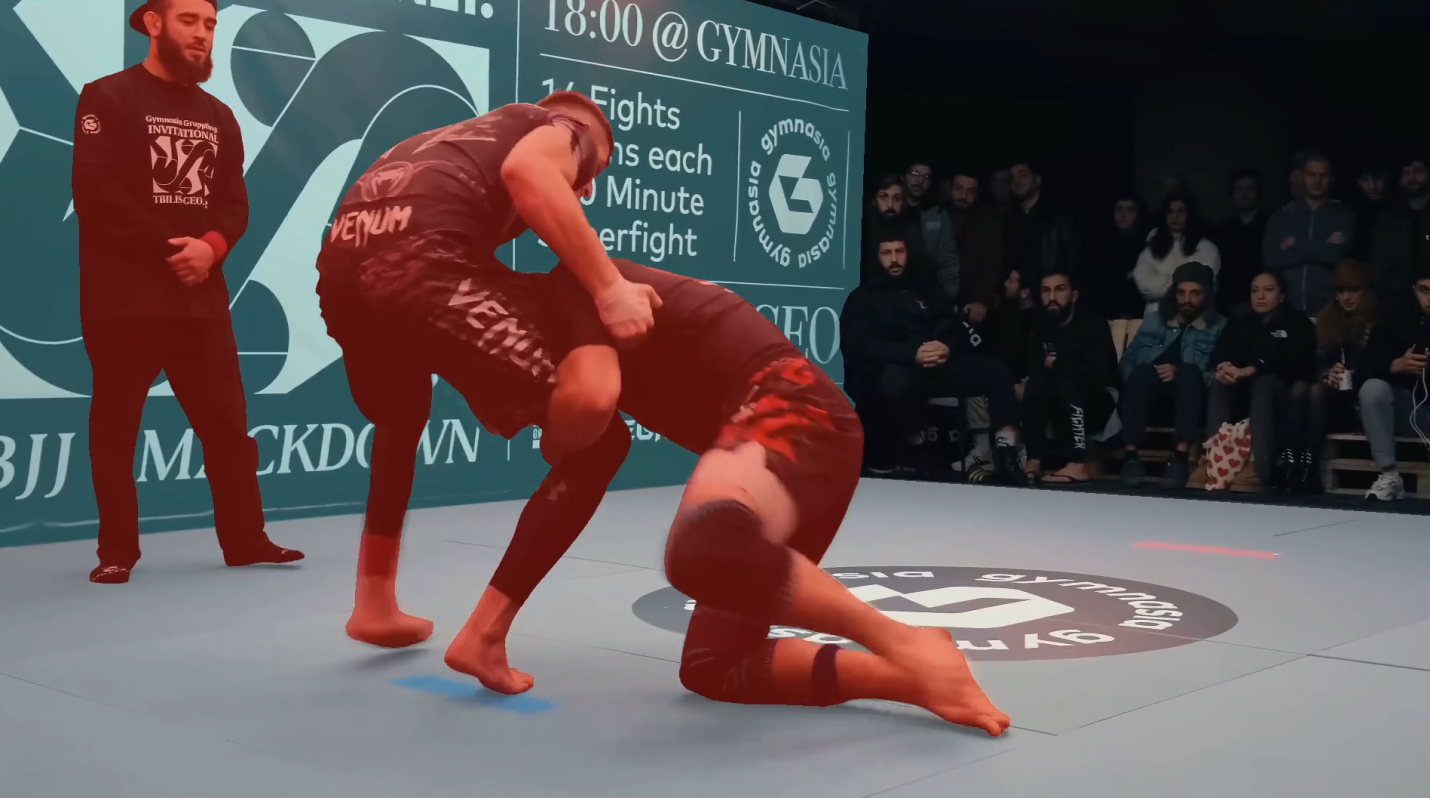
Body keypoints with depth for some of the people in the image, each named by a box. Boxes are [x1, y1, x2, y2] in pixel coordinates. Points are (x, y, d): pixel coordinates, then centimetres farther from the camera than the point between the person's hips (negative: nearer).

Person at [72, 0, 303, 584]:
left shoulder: (218, 116, 16)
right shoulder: (107, 98, -1)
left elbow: (234, 203, 11)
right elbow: (94, 192, -12)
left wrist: (211, 247, -10)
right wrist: (166, 247, -15)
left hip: (201, 294, 5)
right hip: (123, 295, -5)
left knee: (227, 422, 6)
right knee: (115, 427, 1)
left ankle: (246, 540, 13)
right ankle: (117, 551, 11)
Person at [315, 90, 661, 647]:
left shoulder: (470, 138, 44)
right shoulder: (569, 129, 21)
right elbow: (527, 171, -7)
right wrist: (609, 286, -7)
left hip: (341, 265, 9)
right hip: (416, 260, -9)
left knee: (401, 423, 34)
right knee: (588, 389, -15)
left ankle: (375, 608, 46)